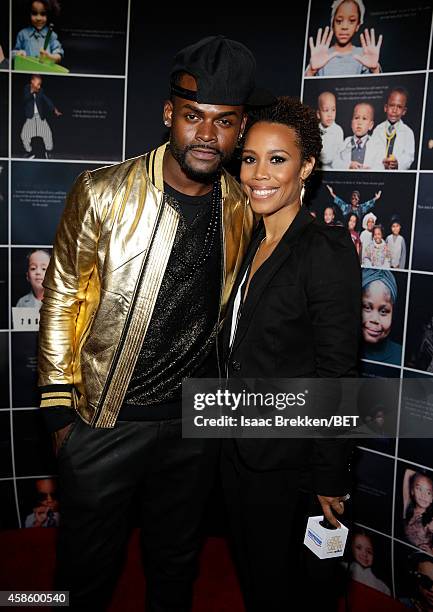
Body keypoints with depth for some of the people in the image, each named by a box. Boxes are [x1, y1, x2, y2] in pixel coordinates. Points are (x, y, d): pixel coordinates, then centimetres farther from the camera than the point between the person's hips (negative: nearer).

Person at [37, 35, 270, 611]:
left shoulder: (242, 208, -3)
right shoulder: (103, 194, -14)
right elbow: (64, 301, -7)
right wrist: (60, 409, -6)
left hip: (197, 420, 3)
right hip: (104, 419, -2)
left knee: (176, 562, 24)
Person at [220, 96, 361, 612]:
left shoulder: (327, 250, -20)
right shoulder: (249, 244, 4)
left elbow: (337, 375, -20)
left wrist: (330, 479, -16)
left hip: (290, 460, -7)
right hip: (239, 451, 8)